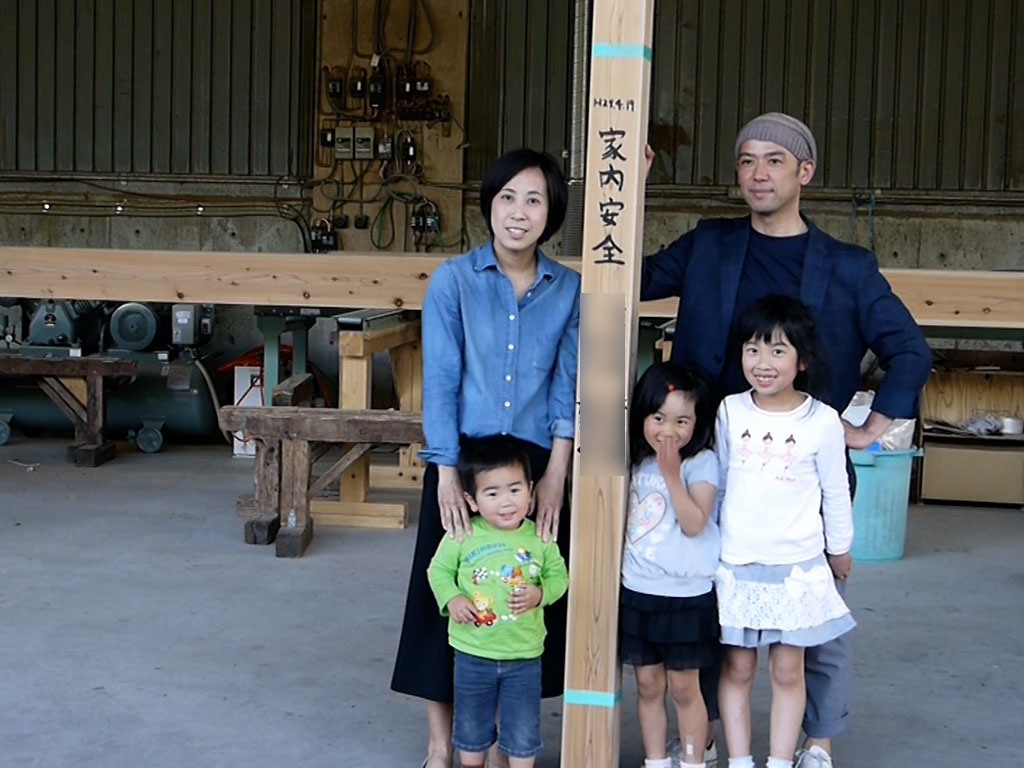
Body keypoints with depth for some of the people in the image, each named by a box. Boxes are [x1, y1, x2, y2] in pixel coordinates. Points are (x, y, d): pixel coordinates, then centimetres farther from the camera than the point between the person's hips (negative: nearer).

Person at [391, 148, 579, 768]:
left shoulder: (570, 289, 2)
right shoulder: (453, 280, -4)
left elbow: (566, 390, 2)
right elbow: (440, 383, -7)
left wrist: (555, 477, -6)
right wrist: (447, 476, -12)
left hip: (536, 465, 2)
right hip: (462, 461, -1)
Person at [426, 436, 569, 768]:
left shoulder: (539, 538, -8)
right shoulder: (462, 536, -12)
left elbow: (558, 575, 1)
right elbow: (439, 570, -1)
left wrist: (540, 594, -18)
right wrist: (451, 599, -18)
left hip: (524, 656, 0)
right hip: (472, 653, 0)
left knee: (523, 731, 11)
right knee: (471, 728, 18)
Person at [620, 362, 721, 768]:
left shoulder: (702, 462, -10)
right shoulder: (637, 461, 7)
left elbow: (694, 523, -21)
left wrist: (672, 474, -24)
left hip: (686, 596, -5)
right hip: (638, 591, 5)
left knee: (683, 687, 5)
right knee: (648, 685, 12)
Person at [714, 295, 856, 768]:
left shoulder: (822, 421, -7)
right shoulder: (730, 411, -2)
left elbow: (835, 491, 4)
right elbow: (717, 481, 8)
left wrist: (839, 548, 11)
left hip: (797, 567, -1)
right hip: (736, 565, 2)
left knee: (787, 671, 6)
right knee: (737, 668, 7)